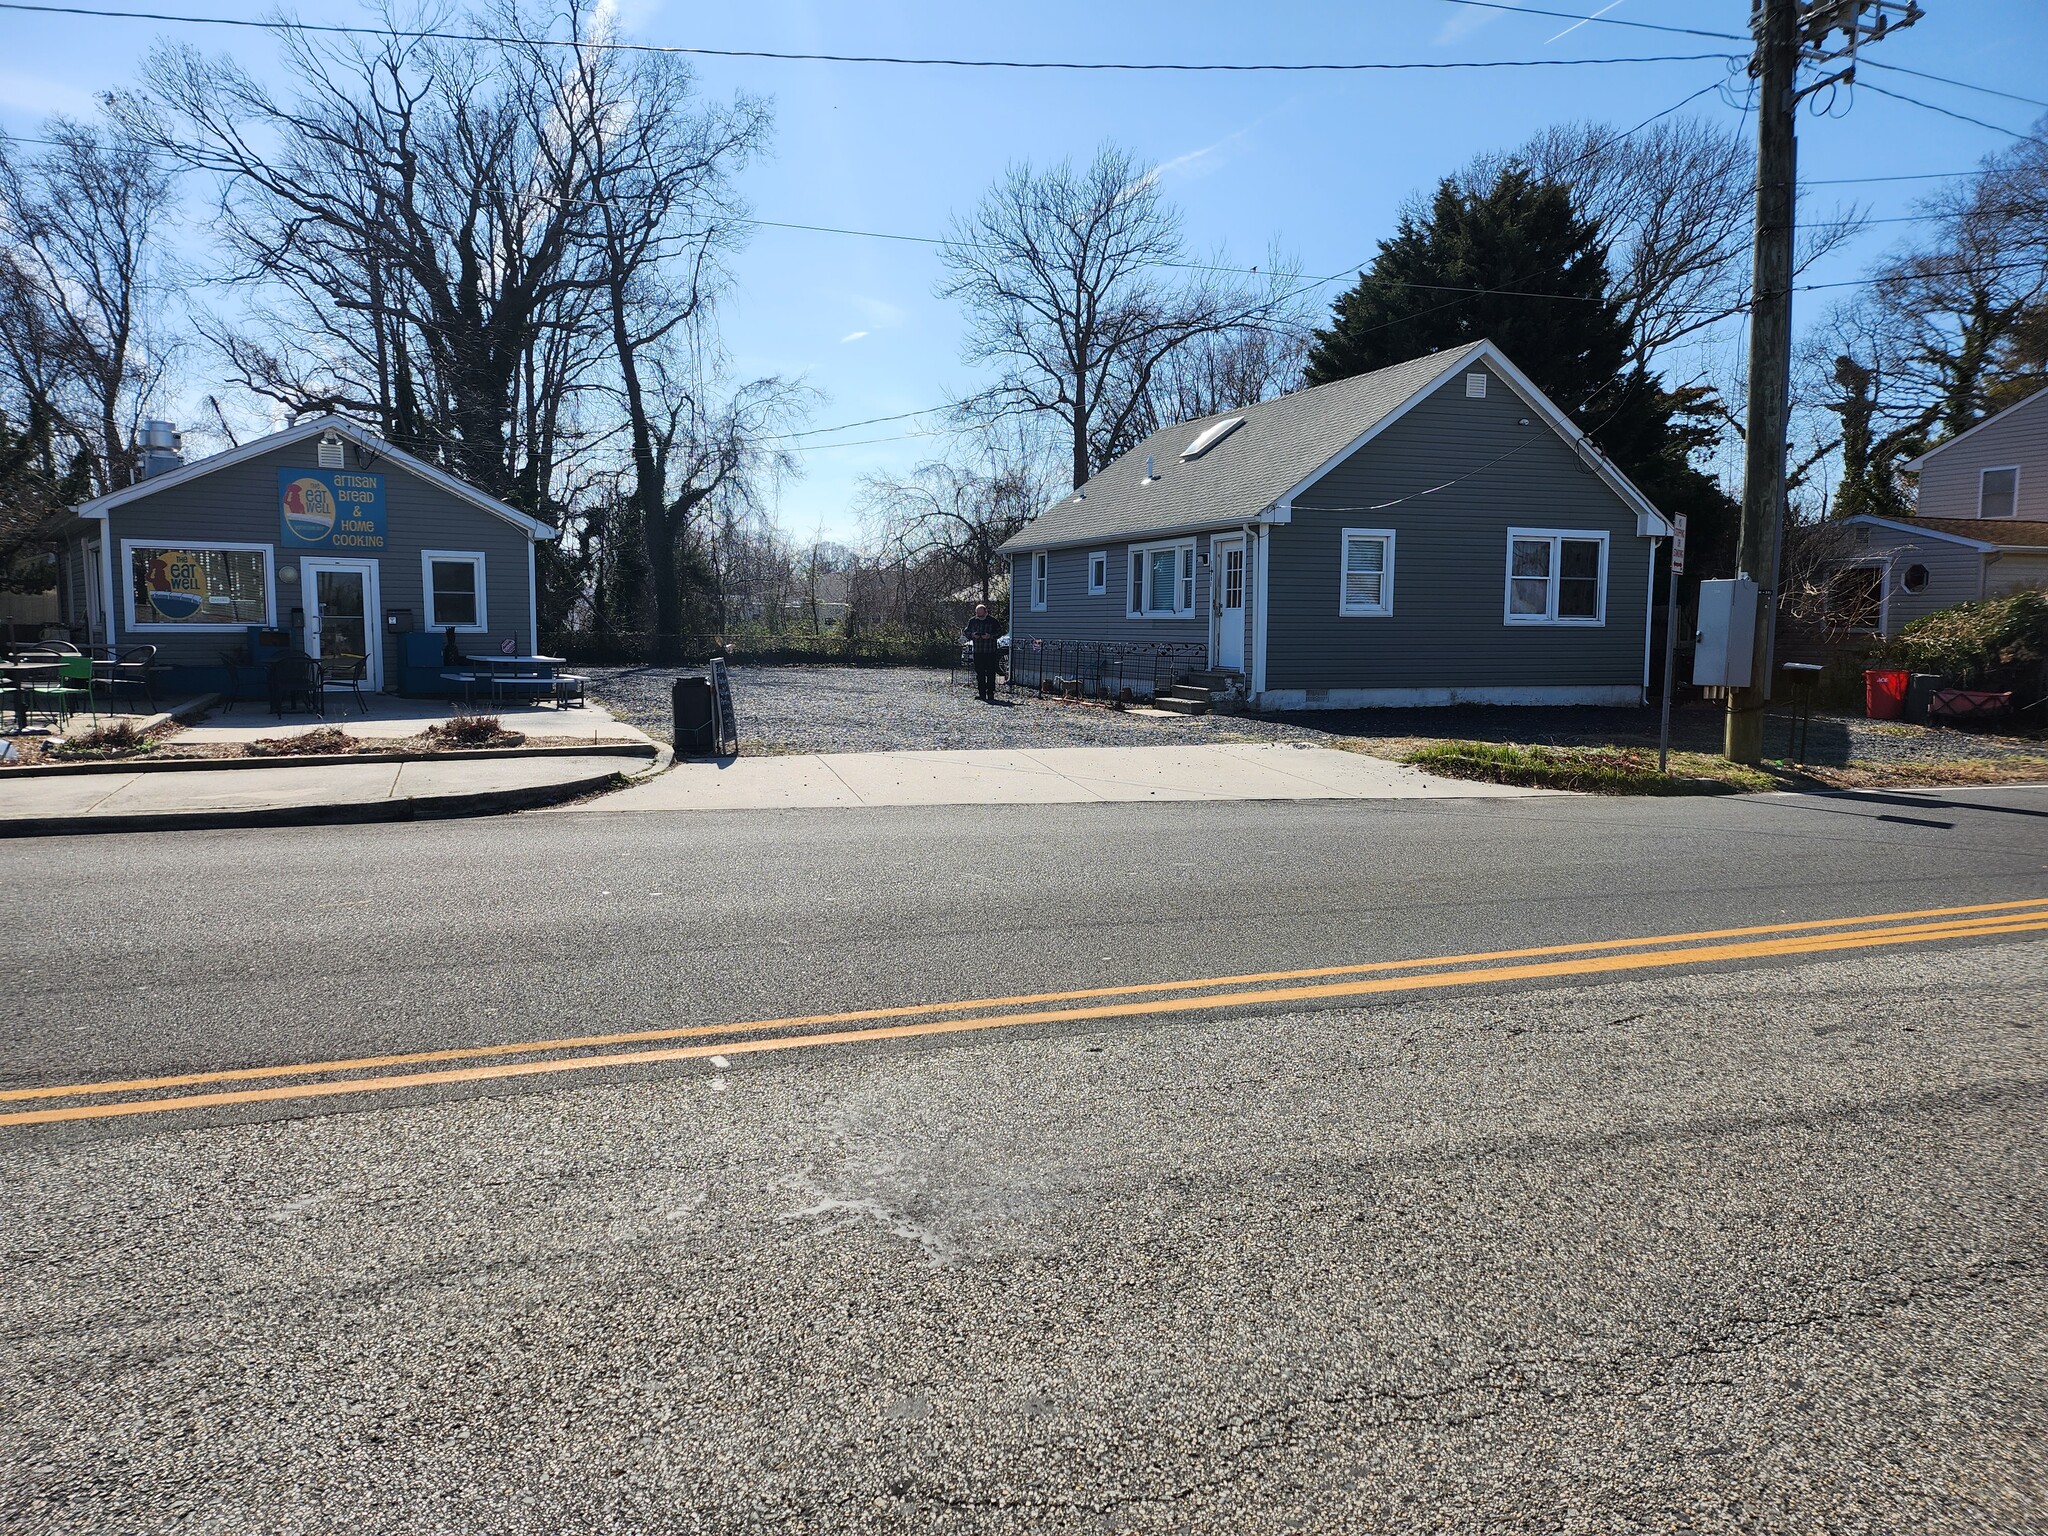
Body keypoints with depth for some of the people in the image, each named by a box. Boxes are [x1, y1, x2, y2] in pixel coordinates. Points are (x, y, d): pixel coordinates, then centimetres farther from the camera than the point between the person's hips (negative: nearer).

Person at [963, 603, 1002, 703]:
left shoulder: (992, 621, 1)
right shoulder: (972, 621, 10)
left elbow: (999, 632, 1)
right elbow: (966, 633, 15)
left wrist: (990, 636, -16)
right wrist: (972, 635, -7)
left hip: (990, 651, -3)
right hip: (977, 652, 3)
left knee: (991, 673, -4)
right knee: (980, 674, 3)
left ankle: (990, 695, 0)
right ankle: (982, 694, 8)